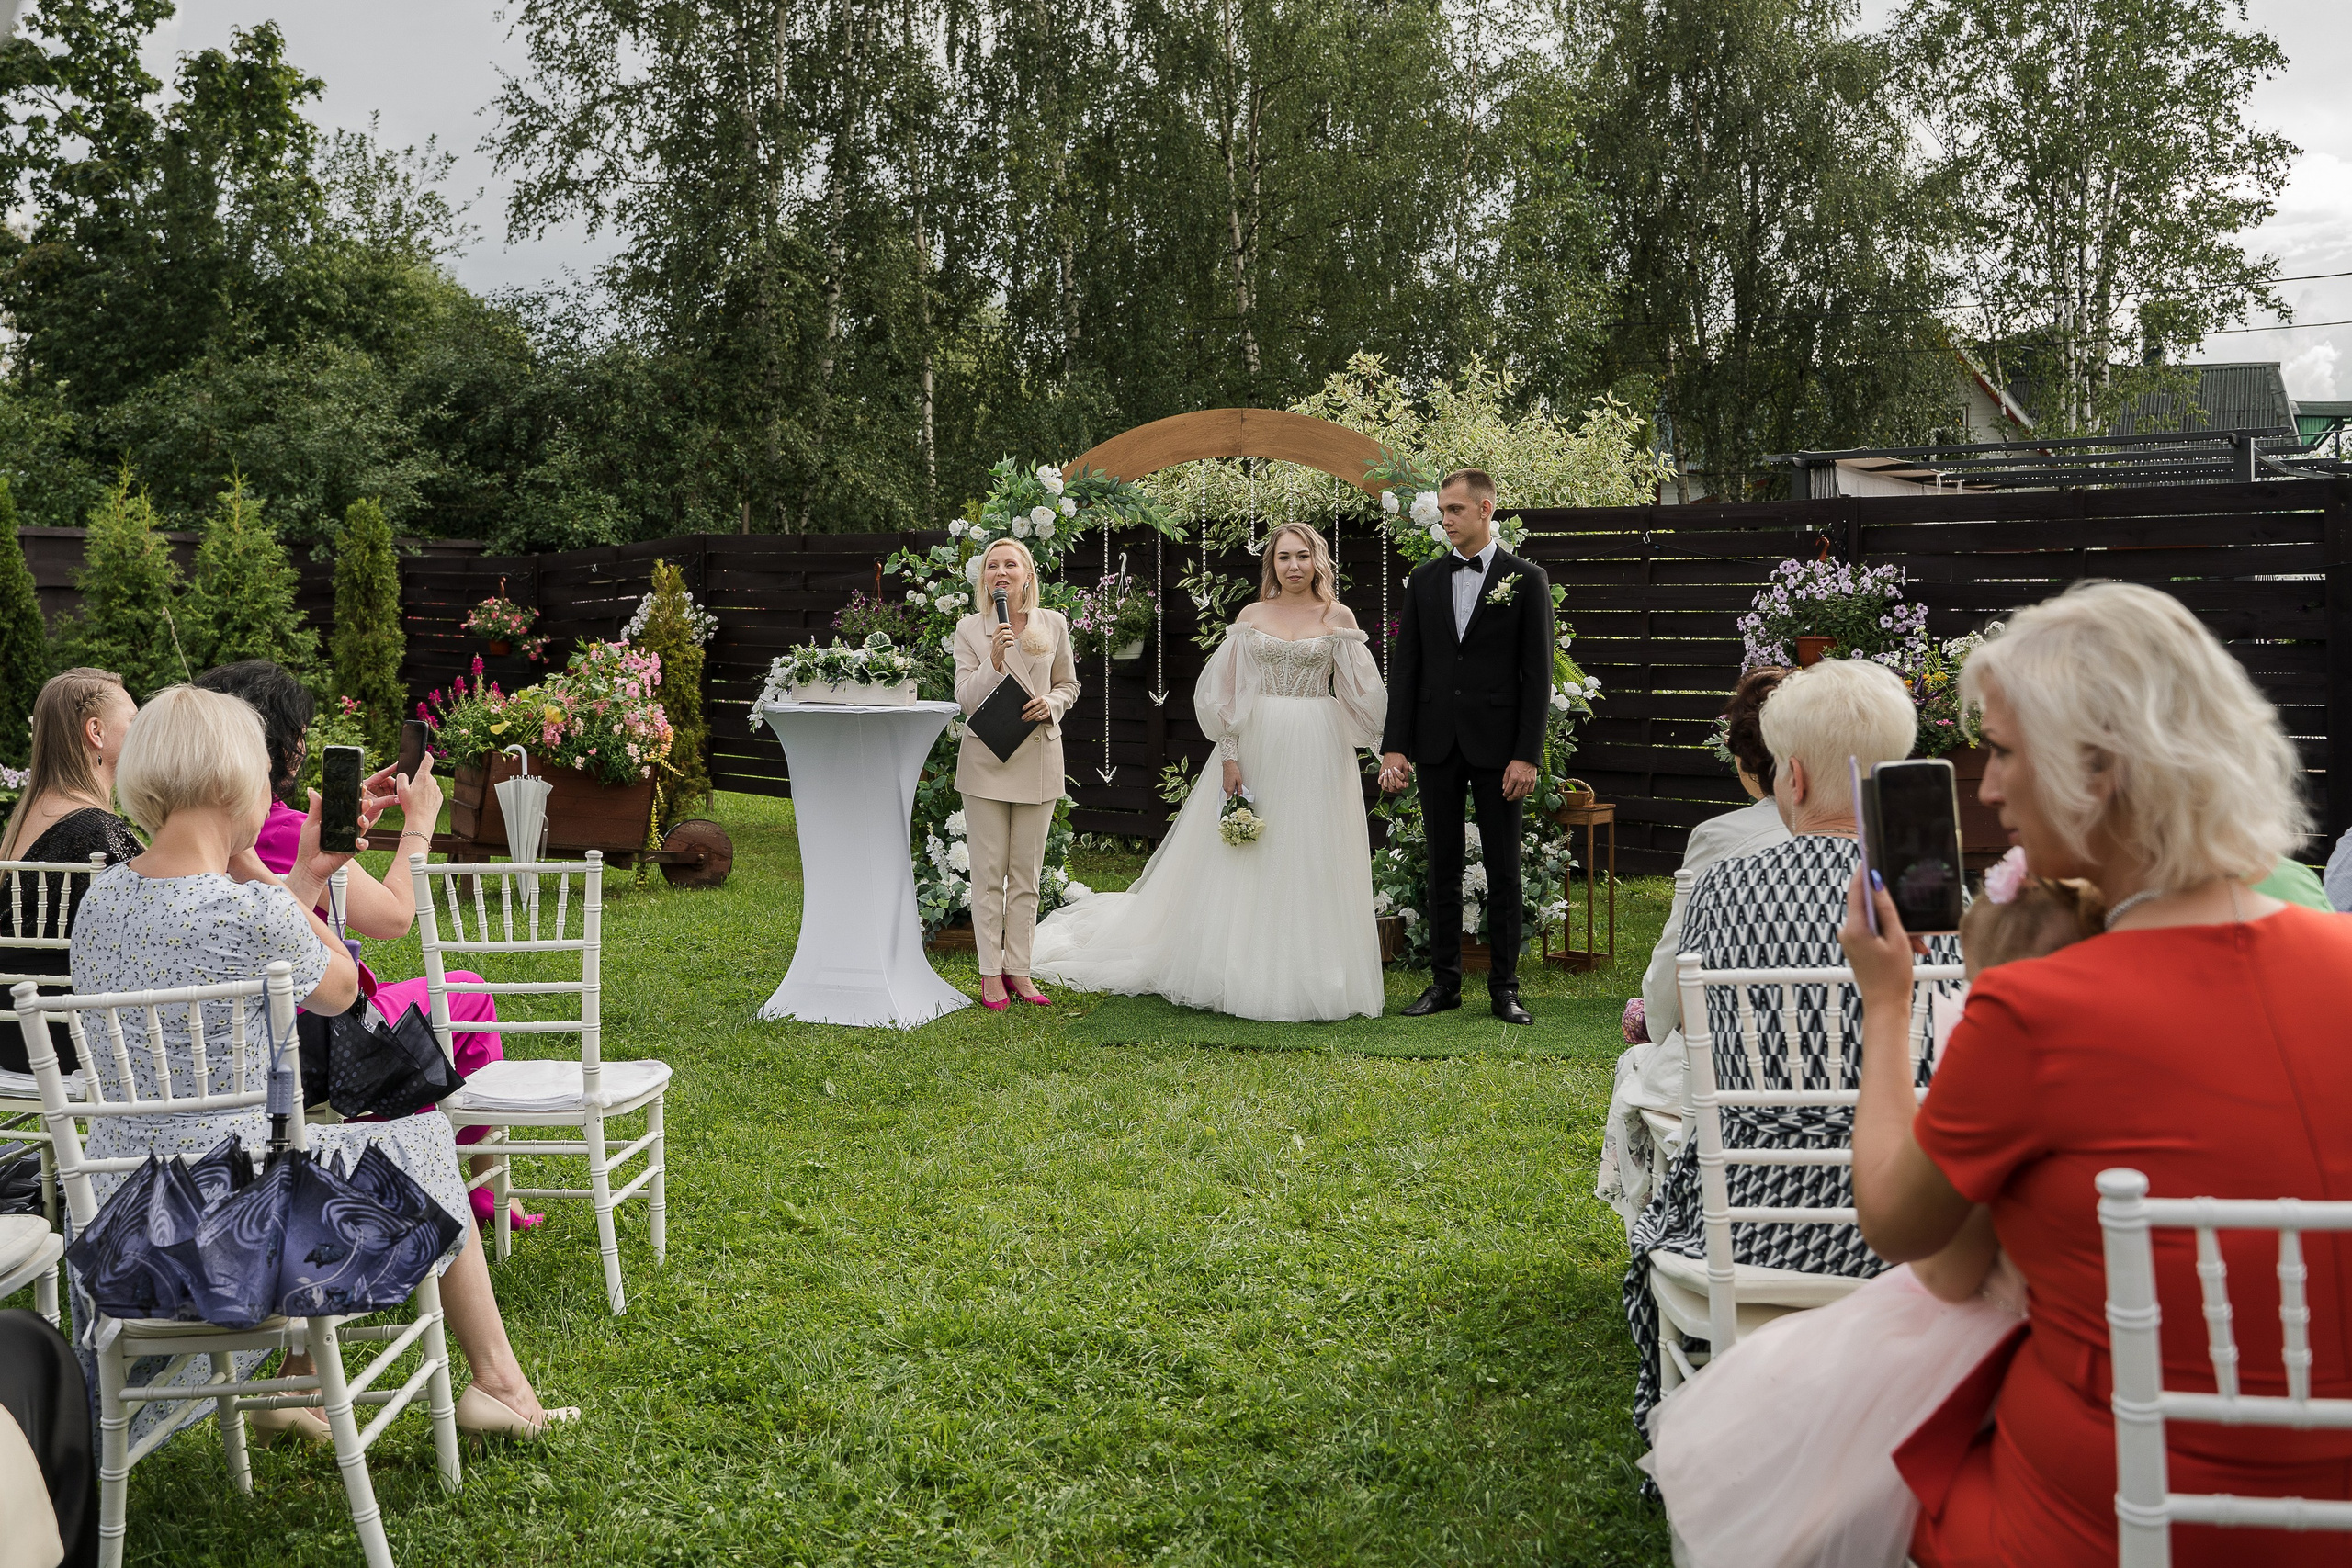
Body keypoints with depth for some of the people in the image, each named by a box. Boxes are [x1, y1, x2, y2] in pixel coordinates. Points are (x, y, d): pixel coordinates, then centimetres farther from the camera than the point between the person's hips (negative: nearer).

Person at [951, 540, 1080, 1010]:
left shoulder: (1053, 623, 3)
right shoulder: (970, 628, 0)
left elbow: (1069, 684, 13)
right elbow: (965, 698, -5)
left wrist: (1052, 703, -9)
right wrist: (994, 662, -21)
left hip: (1037, 759, 1)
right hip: (985, 759, -1)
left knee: (1026, 873, 7)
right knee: (988, 873, 2)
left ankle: (1018, 969, 16)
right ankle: (991, 974, 10)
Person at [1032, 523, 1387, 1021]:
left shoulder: (1339, 617, 4)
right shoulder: (1252, 616, 5)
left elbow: (1361, 693, 5)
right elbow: (1226, 691, 2)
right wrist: (1229, 757, -6)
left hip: (1318, 753, 0)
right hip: (1257, 748, 1)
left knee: (1313, 863, 2)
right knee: (1246, 864, 3)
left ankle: (1312, 977, 12)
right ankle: (1242, 972, 14)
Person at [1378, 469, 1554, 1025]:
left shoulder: (1526, 579, 0)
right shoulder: (1424, 579, 9)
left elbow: (1537, 675, -4)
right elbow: (1405, 667, 8)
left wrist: (1527, 754, -10)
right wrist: (1395, 745, 0)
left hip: (1497, 745, -3)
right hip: (1437, 744, 3)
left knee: (1503, 872, 3)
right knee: (1442, 869, 9)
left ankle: (1504, 987, 11)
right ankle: (1444, 981, 17)